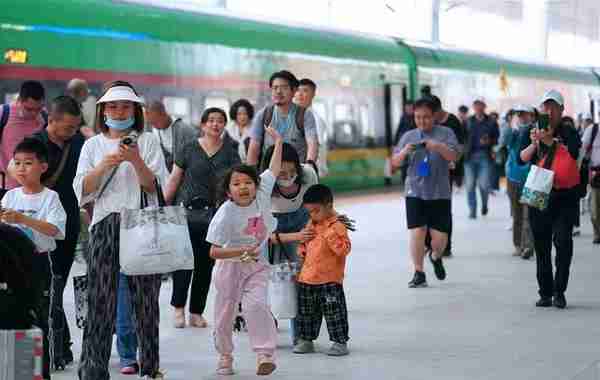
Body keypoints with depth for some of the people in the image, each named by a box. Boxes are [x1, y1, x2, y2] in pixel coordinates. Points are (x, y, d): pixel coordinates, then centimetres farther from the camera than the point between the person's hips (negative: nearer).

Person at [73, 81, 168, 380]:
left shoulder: (148, 141, 9)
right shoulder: (93, 145, 14)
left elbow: (155, 187, 1)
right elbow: (82, 190, 6)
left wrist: (136, 160, -14)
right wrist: (104, 166, -10)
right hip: (105, 225, 1)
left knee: (145, 296, 2)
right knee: (101, 296, -7)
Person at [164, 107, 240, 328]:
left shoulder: (230, 152, 8)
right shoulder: (189, 149, 4)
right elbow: (174, 180, 6)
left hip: (215, 213, 2)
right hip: (189, 212, -2)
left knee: (206, 265, 5)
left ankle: (196, 312, 15)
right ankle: (178, 308, 6)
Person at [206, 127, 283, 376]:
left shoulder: (262, 195, -9)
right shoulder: (225, 214, -21)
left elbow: (273, 170, 7)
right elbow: (214, 252, -21)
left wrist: (278, 142, 10)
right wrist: (242, 251, -30)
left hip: (257, 265, 2)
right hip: (230, 266, -2)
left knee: (256, 304, -20)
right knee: (225, 313, 8)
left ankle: (265, 353, -19)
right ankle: (225, 356, 28)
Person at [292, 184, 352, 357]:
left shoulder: (336, 226, -10)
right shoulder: (311, 225, 14)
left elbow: (344, 249, -19)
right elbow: (304, 248, 28)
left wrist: (331, 236, -25)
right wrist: (303, 241, 7)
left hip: (330, 279, -7)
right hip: (307, 278, 7)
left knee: (334, 312, -3)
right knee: (306, 312, 13)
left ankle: (340, 341, 5)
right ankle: (306, 340, 24)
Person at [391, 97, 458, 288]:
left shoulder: (445, 133, 3)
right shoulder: (409, 136, 9)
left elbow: (453, 156, -8)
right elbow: (395, 162, 8)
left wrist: (439, 147, -27)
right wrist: (404, 152, -14)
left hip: (439, 193, -1)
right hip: (415, 192, 1)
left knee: (440, 237, 1)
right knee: (417, 232, -8)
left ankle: (436, 257, 35)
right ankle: (419, 274, 3)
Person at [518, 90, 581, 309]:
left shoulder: (569, 133, 2)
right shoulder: (531, 133, 8)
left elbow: (573, 153, -17)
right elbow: (522, 159, -4)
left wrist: (550, 140, -27)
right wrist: (534, 143, -21)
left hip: (565, 195, -2)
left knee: (563, 241, -12)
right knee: (541, 245, 6)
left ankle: (559, 291, -5)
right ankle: (545, 293, 14)